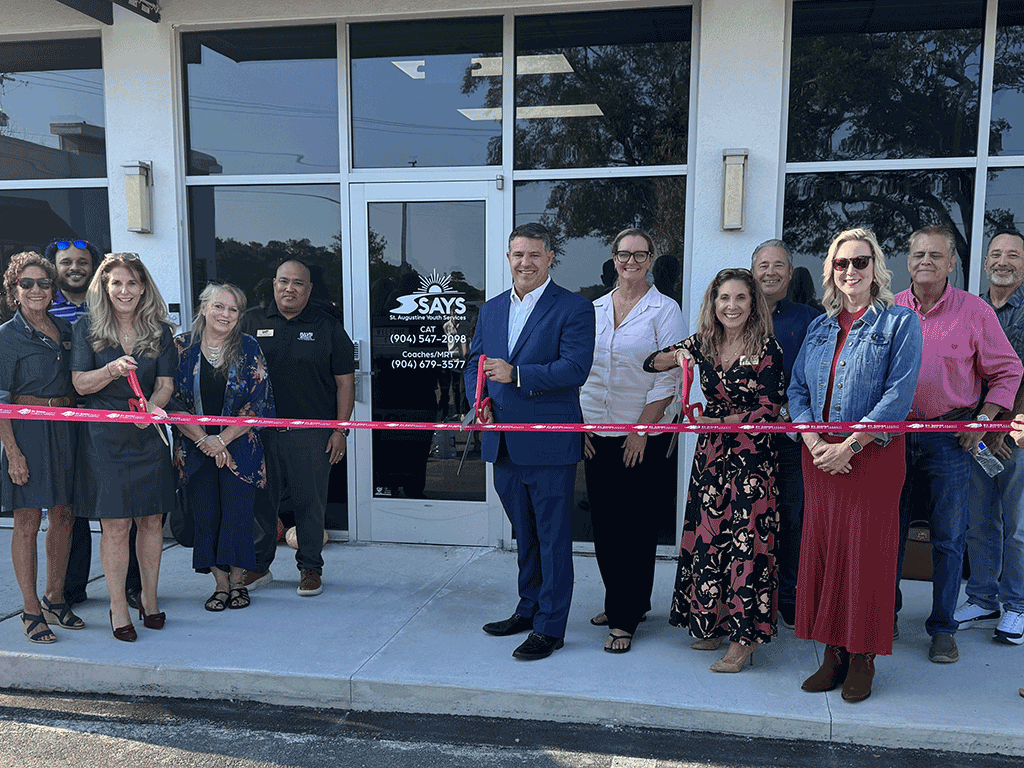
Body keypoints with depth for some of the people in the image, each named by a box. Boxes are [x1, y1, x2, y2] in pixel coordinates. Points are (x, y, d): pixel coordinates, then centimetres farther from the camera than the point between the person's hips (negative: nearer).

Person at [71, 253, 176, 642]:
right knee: (115, 524, -2)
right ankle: (118, 607, 10)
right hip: (104, 436, -2)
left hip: (148, 434, 2)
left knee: (152, 520, 6)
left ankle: (149, 598, 22)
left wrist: (150, 409, -18)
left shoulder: (159, 330, 6)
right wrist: (111, 370, -22)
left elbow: (165, 384, 2)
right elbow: (80, 383, -3)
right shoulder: (87, 328, 1)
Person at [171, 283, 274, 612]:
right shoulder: (181, 347, 0)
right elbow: (172, 401, -2)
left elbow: (258, 403, -3)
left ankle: (237, 580, 16)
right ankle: (220, 582, 17)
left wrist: (223, 438, -10)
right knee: (205, 515, 4)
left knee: (237, 511, -1)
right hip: (195, 447, 1)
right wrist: (203, 440, -11)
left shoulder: (249, 349, -1)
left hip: (239, 446, -1)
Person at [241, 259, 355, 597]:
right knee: (260, 501, 9)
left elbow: (344, 381, 4)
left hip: (312, 433, -1)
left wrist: (340, 430, -2)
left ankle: (310, 568, 20)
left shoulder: (327, 326, 4)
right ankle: (259, 565, 26)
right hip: (260, 431, 2)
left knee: (310, 503, 5)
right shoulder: (252, 322, 8)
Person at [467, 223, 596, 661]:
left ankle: (550, 628, 15)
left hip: (550, 444, -6)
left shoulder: (574, 309, -6)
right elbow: (475, 363, 18)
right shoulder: (491, 309, 14)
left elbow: (575, 367, -17)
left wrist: (516, 374, -24)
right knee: (525, 536, 19)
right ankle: (528, 611, 34)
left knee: (553, 538, 4)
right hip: (504, 443, 6)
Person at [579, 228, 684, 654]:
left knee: (636, 525, 0)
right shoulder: (594, 308, 10)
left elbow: (669, 378, -7)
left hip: (643, 437, -4)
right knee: (603, 521, 9)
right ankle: (619, 601, 26)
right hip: (597, 434, 4)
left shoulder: (664, 310, -3)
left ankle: (625, 617, 11)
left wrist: (641, 430, -12)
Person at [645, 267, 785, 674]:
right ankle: (714, 622, 22)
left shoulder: (766, 348, -8)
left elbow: (768, 410, -11)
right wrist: (676, 357, -9)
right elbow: (651, 363, 11)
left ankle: (744, 636, 5)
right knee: (708, 534, 7)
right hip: (711, 453, 5)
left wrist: (718, 421, -16)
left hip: (753, 455, -5)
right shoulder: (703, 343, 4)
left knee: (746, 538, -5)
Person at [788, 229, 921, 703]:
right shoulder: (820, 326, 13)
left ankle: (863, 659, 15)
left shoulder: (900, 323, -2)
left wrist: (849, 445, -16)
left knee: (867, 553, 0)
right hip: (819, 456, 4)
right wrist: (813, 441, -7)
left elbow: (899, 395, -11)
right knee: (822, 550, 5)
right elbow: (798, 389, 9)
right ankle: (833, 654, 18)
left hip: (873, 454, -4)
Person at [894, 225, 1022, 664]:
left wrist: (982, 420, -5)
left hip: (950, 438, -2)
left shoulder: (975, 311, -1)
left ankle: (943, 629, 17)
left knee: (948, 538, 4)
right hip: (894, 434, 2)